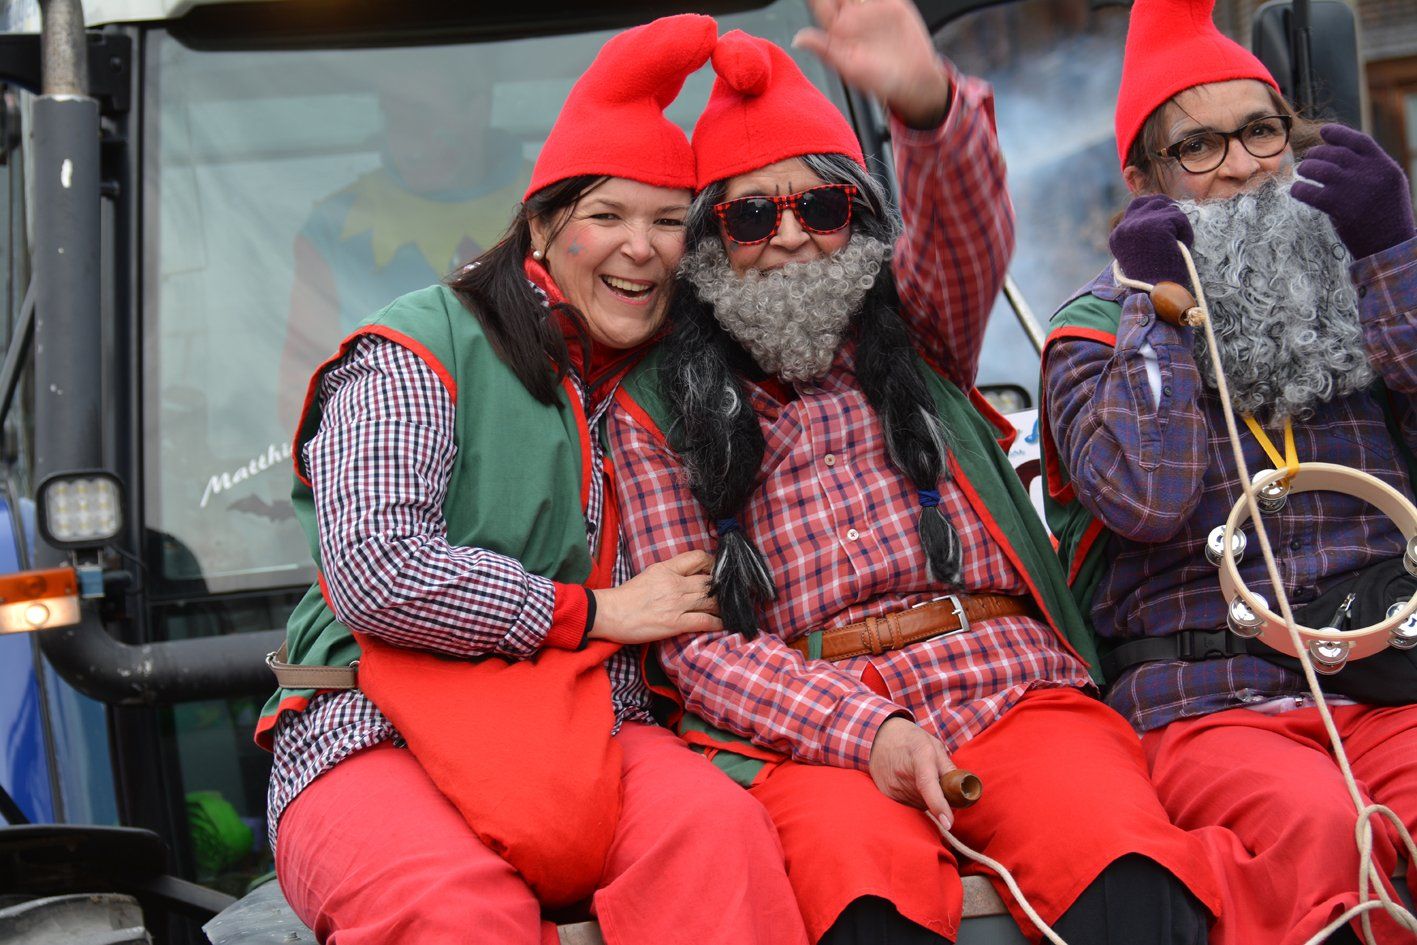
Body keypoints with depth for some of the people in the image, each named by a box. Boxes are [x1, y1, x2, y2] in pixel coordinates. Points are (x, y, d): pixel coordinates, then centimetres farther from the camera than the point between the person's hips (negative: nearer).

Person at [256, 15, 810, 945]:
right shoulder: (420, 350, 1)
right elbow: (375, 573, -12)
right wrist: (597, 612, -5)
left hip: (591, 727, 5)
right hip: (383, 730, -4)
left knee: (718, 830, -30)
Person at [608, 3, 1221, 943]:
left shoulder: (912, 325, 20)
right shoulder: (655, 407, 13)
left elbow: (970, 230, -3)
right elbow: (692, 637, 3)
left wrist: (928, 103, -28)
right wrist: (864, 729, -13)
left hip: (1007, 685, 2)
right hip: (805, 723, -2)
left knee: (1123, 853, -30)